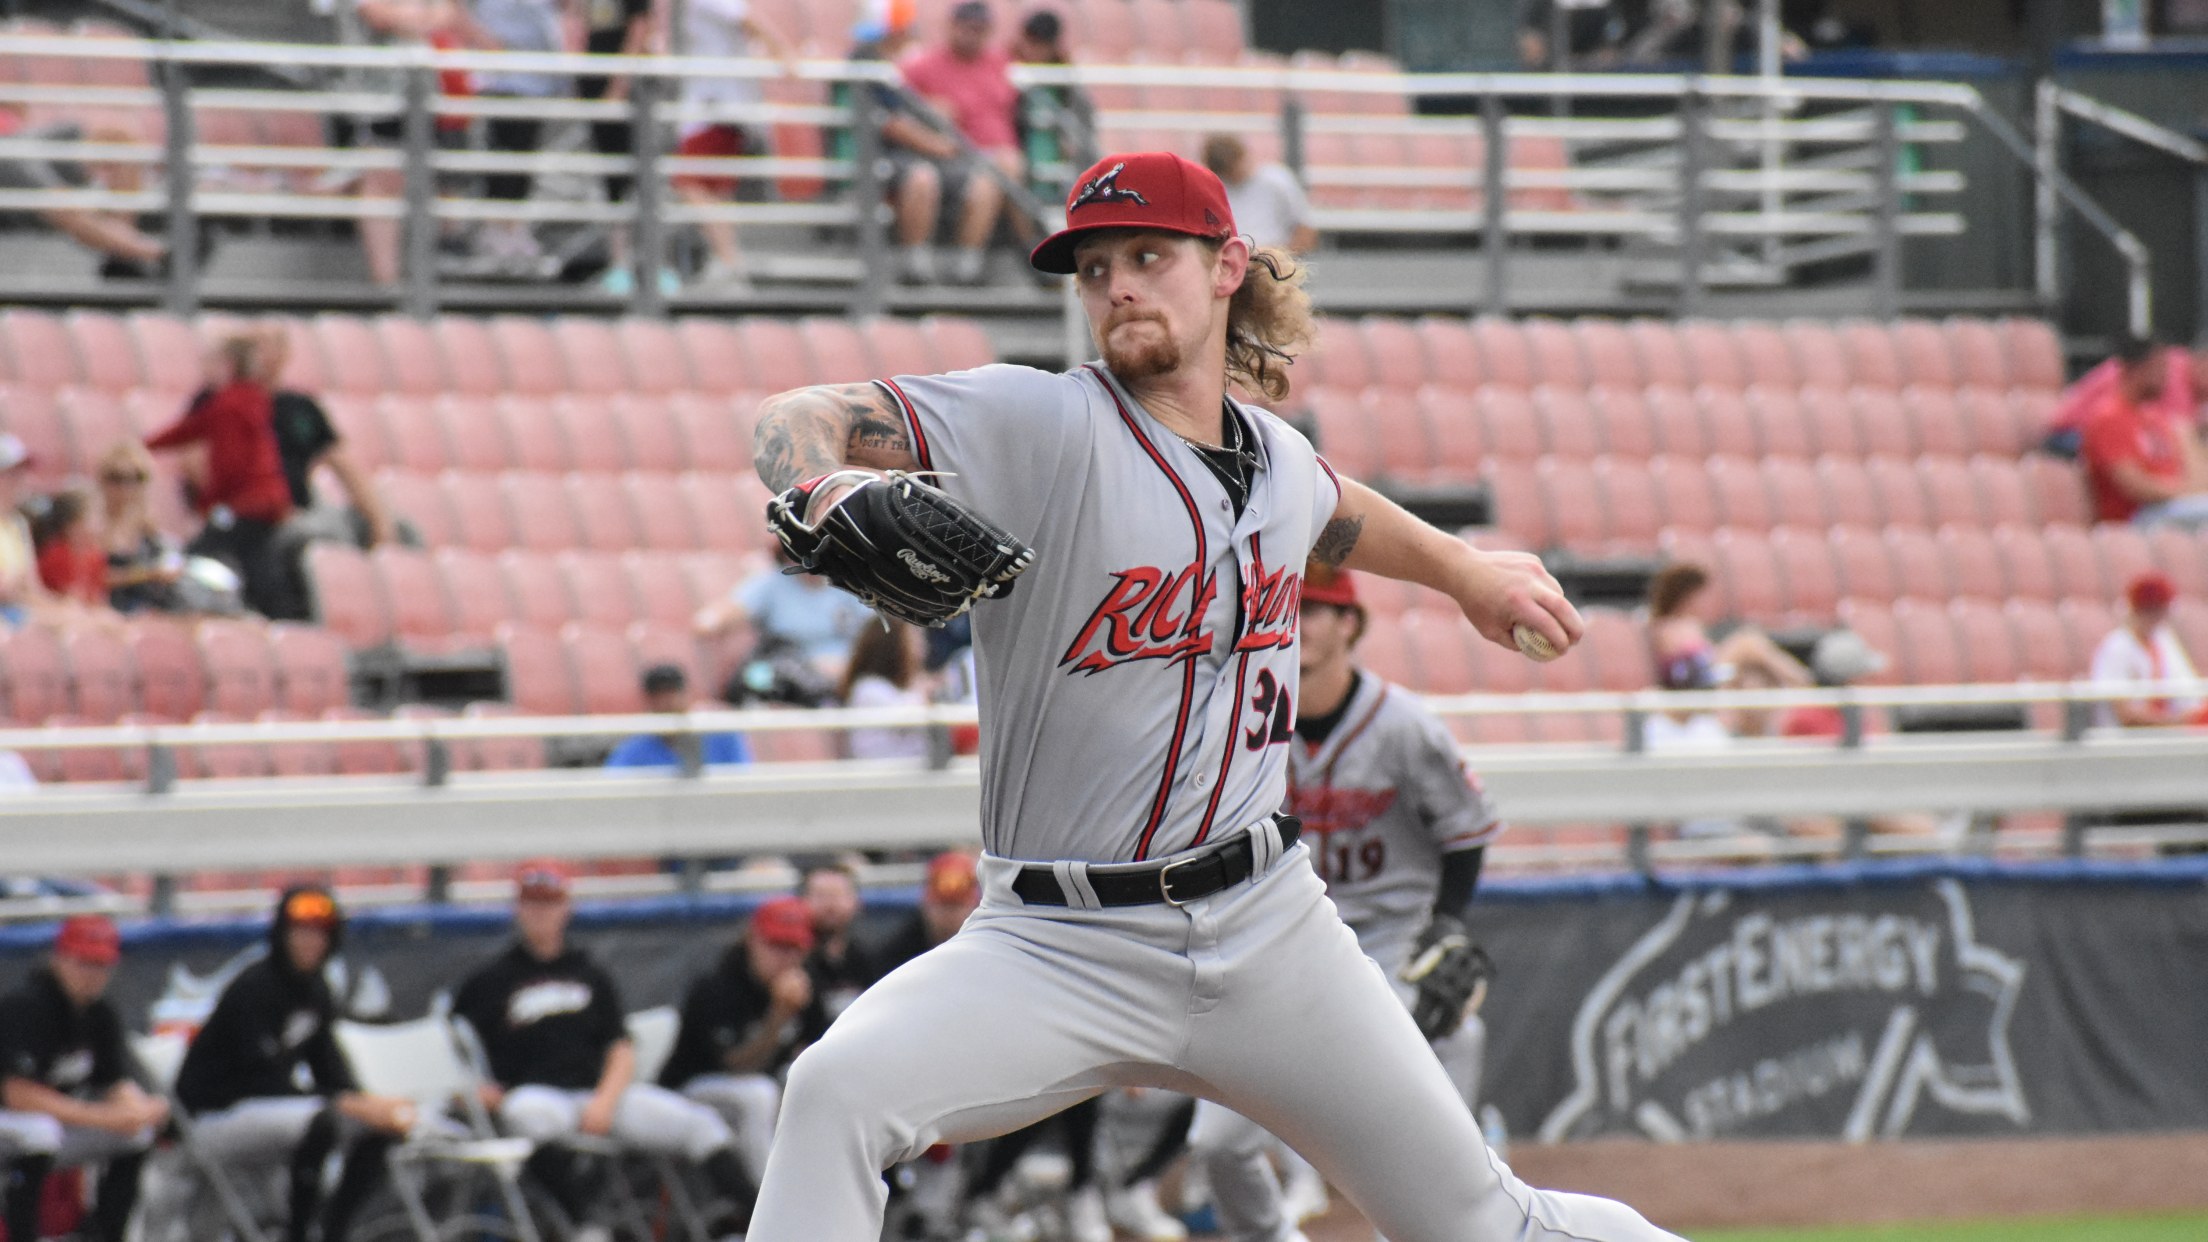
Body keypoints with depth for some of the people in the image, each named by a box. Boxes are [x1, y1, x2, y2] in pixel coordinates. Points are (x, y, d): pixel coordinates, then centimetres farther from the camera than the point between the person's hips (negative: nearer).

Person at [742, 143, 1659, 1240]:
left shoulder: (1276, 458, 8)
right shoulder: (1045, 427, -9)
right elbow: (802, 420, -20)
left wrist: (1463, 570, 52)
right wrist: (820, 492, -44)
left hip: (1267, 932, 4)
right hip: (1060, 942, -4)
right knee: (838, 1090, -31)